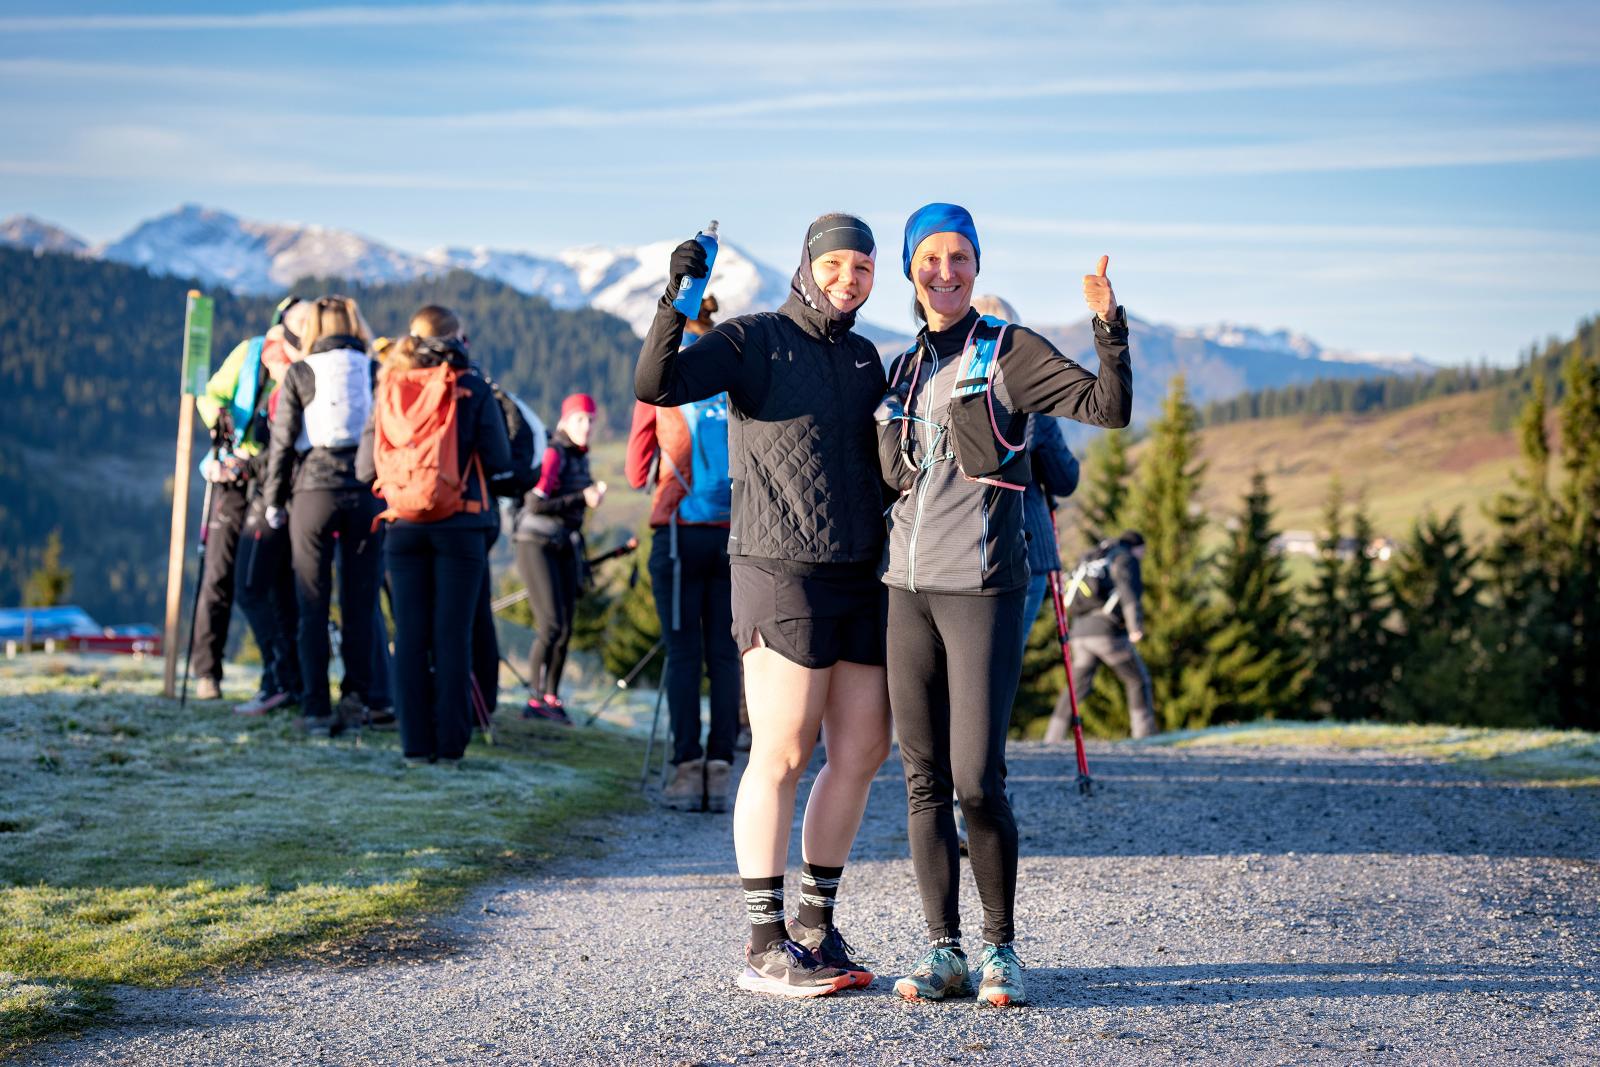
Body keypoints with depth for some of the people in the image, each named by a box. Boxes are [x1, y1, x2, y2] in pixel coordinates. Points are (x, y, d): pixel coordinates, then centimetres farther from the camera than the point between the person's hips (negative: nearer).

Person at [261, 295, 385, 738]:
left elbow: (282, 441, 1)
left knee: (313, 606, 3)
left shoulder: (300, 374, 1)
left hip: (313, 490, -1)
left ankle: (316, 709, 1)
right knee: (360, 603, 7)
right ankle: (356, 694, 0)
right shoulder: (375, 372, 5)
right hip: (366, 493, 1)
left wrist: (273, 500, 9)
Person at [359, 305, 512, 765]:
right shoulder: (472, 389, -4)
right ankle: (450, 744, 1)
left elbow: (364, 468, 4)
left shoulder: (390, 390, 4)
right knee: (453, 636, 1)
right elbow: (500, 460, -2)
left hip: (403, 529, 2)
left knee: (410, 637, 6)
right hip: (460, 528, -2)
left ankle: (416, 744, 5)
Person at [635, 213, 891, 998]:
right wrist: (676, 300, -28)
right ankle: (764, 947, -3)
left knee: (862, 751, 7)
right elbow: (656, 386, -16)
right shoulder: (753, 340, -2)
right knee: (782, 755, -8)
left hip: (860, 578, 7)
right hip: (780, 572, -7)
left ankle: (815, 927, 18)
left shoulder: (864, 357, 17)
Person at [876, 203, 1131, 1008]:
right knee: (923, 779, 3)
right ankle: (942, 952, 9)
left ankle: (1000, 949, 5)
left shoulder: (1008, 352, 0)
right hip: (910, 586, 5)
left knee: (977, 780, -9)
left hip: (982, 586, -5)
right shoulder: (903, 370, 16)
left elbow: (1109, 408, -10)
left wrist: (1109, 327, -22)